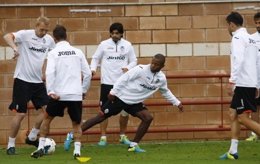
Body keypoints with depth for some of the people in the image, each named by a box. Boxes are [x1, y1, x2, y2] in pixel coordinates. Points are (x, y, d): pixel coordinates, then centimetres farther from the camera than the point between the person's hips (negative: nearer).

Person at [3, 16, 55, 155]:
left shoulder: (49, 40, 5)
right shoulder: (25, 35, -11)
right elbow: (7, 37, -28)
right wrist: (14, 48, -46)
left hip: (38, 81, 6)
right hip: (22, 80, -6)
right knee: (20, 114, -6)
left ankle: (32, 137, 19)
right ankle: (11, 145, 6)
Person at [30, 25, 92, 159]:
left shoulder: (53, 53, -3)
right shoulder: (78, 52, 5)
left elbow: (49, 73, -16)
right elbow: (88, 74, 5)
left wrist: (51, 91, -13)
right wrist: (84, 90, 16)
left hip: (59, 94, -2)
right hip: (76, 95, 2)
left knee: (47, 119, 19)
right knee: (76, 124, 16)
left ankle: (41, 148, 14)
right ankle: (77, 150, -1)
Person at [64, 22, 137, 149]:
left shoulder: (127, 45, 4)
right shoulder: (104, 44, 1)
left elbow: (133, 61, 7)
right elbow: (95, 58, 6)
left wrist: (128, 68, -14)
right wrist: (93, 69, -13)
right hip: (107, 82, -1)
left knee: (125, 110, 5)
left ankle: (123, 136, 20)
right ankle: (103, 138, 4)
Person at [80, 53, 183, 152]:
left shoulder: (161, 78, -1)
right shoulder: (141, 70, -20)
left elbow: (165, 92, 19)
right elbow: (124, 79, -18)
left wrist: (177, 103, 20)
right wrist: (113, 92, -20)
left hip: (135, 103, 6)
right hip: (120, 98, -6)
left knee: (148, 118, -11)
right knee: (101, 117, -6)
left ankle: (133, 145, -3)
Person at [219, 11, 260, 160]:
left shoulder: (238, 38, -9)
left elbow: (238, 60, -22)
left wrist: (232, 81, -24)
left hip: (243, 84, -9)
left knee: (243, 118, -9)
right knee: (233, 115, 10)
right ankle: (233, 151, 8)